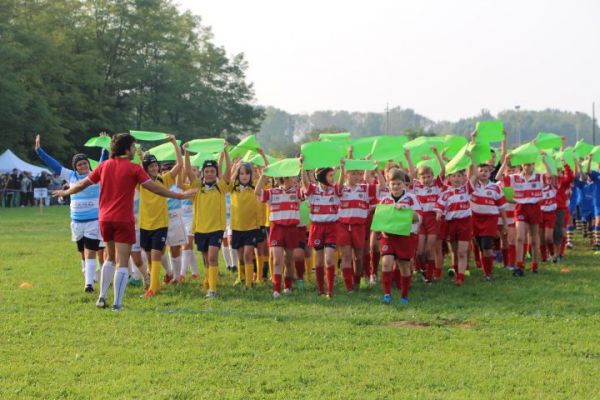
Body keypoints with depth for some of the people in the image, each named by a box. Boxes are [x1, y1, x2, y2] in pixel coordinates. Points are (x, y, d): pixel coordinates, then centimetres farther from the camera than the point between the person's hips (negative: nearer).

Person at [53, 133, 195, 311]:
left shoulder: (104, 166, 7)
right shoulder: (133, 169, -7)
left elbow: (82, 184, 13)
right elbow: (154, 188, -9)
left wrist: (65, 192, 30)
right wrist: (179, 195, -2)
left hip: (105, 219, 5)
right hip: (124, 220, -5)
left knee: (110, 258, 22)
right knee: (122, 263, -2)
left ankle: (102, 297, 19)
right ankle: (117, 303, -7)